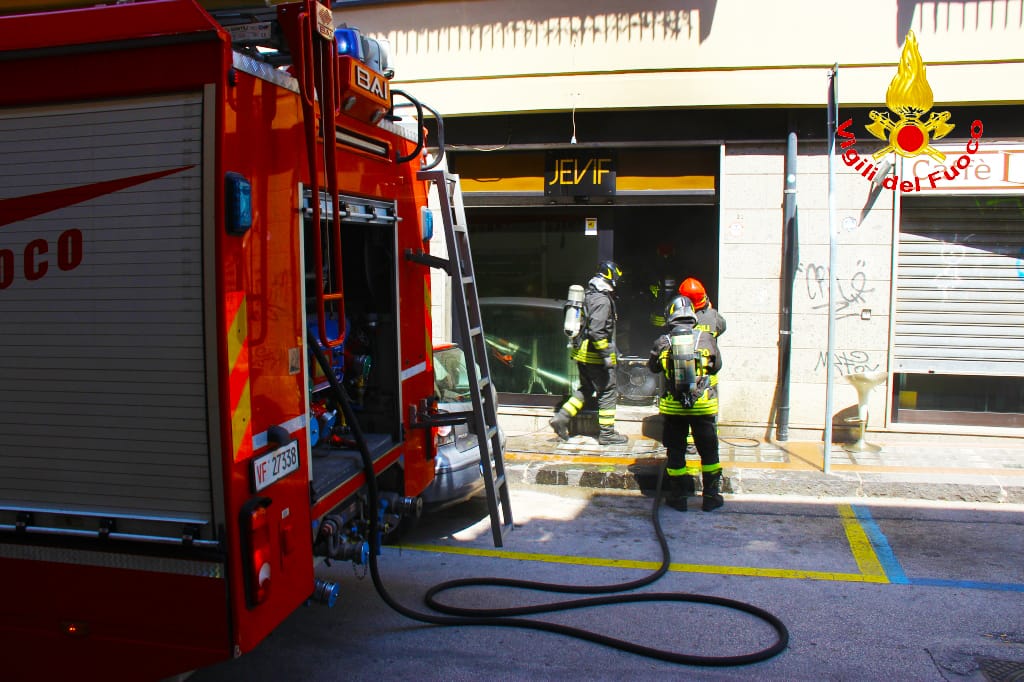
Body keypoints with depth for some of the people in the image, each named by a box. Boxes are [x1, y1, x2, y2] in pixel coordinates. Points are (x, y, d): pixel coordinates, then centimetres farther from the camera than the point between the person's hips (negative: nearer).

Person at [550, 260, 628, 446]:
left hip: (582, 353, 9)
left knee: (585, 389, 19)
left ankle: (561, 418, 12)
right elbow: (597, 330, -26)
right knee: (608, 391, 1)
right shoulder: (602, 300, -18)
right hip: (595, 356, -9)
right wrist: (607, 354, -22)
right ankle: (607, 433, 8)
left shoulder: (589, 295, 13)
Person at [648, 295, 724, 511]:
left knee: (675, 452, 11)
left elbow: (653, 367, 10)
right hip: (703, 406, 0)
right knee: (708, 451, 13)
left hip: (673, 406, 0)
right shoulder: (706, 338, -6)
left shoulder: (662, 342, -5)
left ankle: (678, 496, 17)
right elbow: (717, 365, 8)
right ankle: (711, 496, 20)